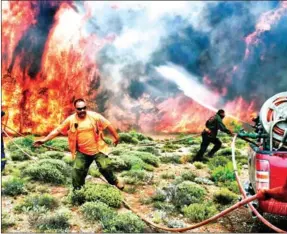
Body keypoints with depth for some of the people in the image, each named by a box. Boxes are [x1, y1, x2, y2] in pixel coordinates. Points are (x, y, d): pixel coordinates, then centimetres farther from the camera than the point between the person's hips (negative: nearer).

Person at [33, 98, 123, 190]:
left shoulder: (94, 116, -12)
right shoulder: (70, 120, -8)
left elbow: (108, 125, -4)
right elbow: (57, 130, -4)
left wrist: (116, 137, 1)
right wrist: (44, 140, -8)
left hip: (98, 149, -1)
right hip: (82, 152, 2)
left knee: (105, 167, -4)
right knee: (77, 170, 0)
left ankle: (115, 181, 25)